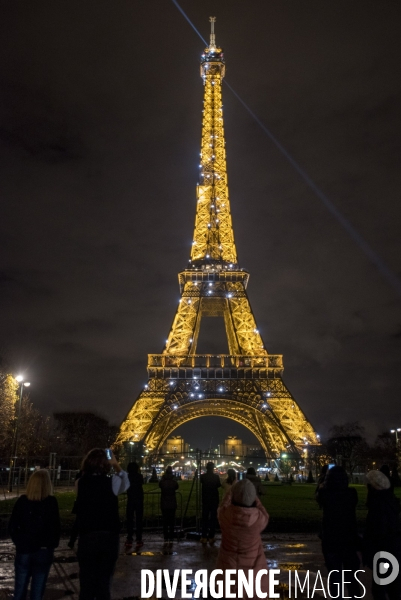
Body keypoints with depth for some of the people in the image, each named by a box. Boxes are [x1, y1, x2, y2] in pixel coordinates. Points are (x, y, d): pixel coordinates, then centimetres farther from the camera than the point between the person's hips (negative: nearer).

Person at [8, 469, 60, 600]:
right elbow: (55, 526, -11)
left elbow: (12, 526, -1)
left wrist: (19, 541, 12)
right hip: (43, 551, -2)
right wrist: (52, 545, 4)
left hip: (23, 550, 2)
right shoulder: (51, 502, -11)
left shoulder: (22, 501, -4)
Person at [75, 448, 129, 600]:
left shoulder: (81, 483, -2)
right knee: (104, 583, 10)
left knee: (87, 583, 12)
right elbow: (126, 483, 16)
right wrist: (116, 465, 24)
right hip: (109, 537, -1)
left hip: (87, 537, 1)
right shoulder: (112, 482, -5)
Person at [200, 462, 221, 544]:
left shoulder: (203, 476, -8)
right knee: (213, 518, 5)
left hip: (205, 500, 2)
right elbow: (219, 485, 6)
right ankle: (211, 537, 4)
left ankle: (204, 537, 9)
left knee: (204, 518, 10)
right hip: (214, 500, -1)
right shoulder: (216, 477, -12)